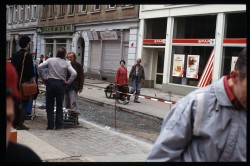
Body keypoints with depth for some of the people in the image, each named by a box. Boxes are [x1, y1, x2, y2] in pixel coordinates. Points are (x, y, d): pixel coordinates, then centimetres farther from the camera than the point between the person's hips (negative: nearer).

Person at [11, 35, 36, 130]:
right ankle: (20, 124, -4)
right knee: (24, 102, -2)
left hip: (15, 82, 7)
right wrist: (33, 80, -9)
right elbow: (30, 69, -15)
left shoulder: (15, 55, 9)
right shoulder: (28, 55, -12)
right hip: (25, 82, -7)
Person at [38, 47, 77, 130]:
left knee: (49, 105, 8)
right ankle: (58, 125, 11)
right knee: (59, 106, 11)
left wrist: (43, 78, 1)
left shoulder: (50, 60, 0)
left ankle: (50, 125, 8)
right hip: (60, 84, 0)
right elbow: (74, 73, -12)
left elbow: (40, 67, -8)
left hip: (50, 82, 0)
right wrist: (68, 82, -2)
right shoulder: (66, 63, -1)